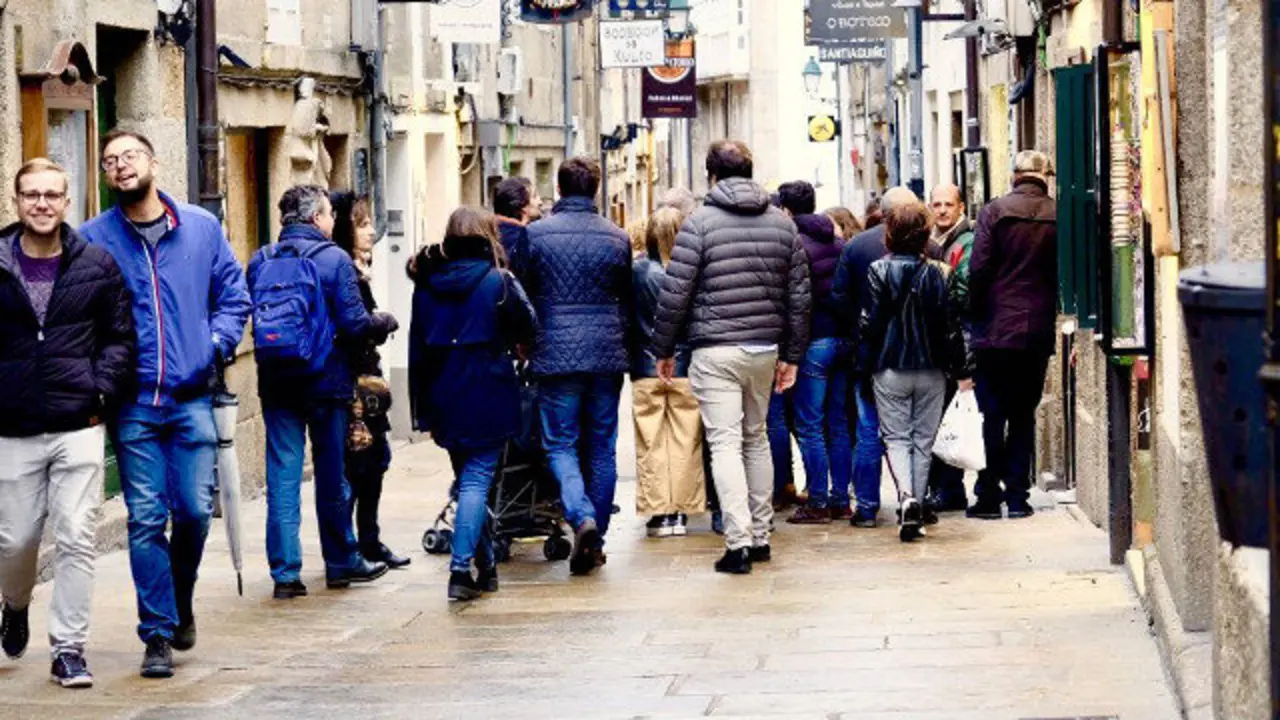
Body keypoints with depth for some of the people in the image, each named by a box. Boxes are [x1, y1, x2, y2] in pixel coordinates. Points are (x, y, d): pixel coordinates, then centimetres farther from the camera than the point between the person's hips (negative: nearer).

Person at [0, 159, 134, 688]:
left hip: (79, 427, -1)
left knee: (76, 540, -5)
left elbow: (120, 338, 7)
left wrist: (100, 394, -5)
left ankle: (68, 649, 2)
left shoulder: (97, 265, 3)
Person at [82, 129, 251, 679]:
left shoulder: (202, 227, 7)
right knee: (146, 519, -2)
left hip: (191, 397, 1)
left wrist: (216, 345, -2)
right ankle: (158, 634, 7)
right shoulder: (93, 239, 2)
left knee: (194, 512, 1)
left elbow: (233, 296, 13)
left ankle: (180, 602, 28)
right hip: (133, 403, -1)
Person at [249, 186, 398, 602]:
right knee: (332, 474, 10)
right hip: (325, 381, -3)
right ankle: (340, 562, 22)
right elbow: (355, 323, -11)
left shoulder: (260, 262, 5)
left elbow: (253, 320, 11)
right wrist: (384, 323, 8)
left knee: (283, 475, 3)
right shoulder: (333, 259, -9)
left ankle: (285, 572, -1)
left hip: (275, 383, 3)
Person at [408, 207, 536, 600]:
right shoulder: (499, 282, -8)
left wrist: (421, 405, 10)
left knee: (468, 477, 16)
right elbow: (528, 332, -2)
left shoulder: (427, 284, 5)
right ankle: (461, 570, -16)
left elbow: (417, 345, 7)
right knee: (478, 480, -4)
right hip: (488, 398, -4)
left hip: (444, 399, 4)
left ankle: (486, 568, 23)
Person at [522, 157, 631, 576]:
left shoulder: (535, 235, -3)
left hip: (555, 354, -2)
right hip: (607, 355, 2)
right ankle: (596, 539, 13)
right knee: (602, 448, 10)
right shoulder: (617, 238, 4)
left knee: (560, 445, 3)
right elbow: (628, 300, 11)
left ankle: (582, 517, -21)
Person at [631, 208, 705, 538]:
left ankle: (658, 511, 5)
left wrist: (632, 360, 13)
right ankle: (681, 512, 7)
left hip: (646, 371, 0)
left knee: (651, 444, 5)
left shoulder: (637, 272, -7)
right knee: (685, 442, 7)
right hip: (685, 369, 0)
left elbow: (628, 319, 0)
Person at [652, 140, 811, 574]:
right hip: (765, 350, 5)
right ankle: (760, 537, 21)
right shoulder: (782, 223, 8)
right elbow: (799, 296, 10)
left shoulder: (701, 223, -6)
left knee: (725, 444, -5)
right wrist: (791, 355, 16)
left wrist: (664, 350, 3)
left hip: (715, 351, -5)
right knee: (756, 439, 17)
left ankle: (738, 543, -13)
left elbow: (675, 294, -8)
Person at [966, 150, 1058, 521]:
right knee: (1024, 414, 10)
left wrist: (975, 316, 2)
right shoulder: (1058, 217, -1)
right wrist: (1052, 313, 10)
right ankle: (1017, 495, 8)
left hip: (997, 328, -2)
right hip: (1038, 332, 2)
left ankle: (988, 496, 4)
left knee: (991, 414, 4)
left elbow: (979, 269, -9)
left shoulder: (995, 212, -6)